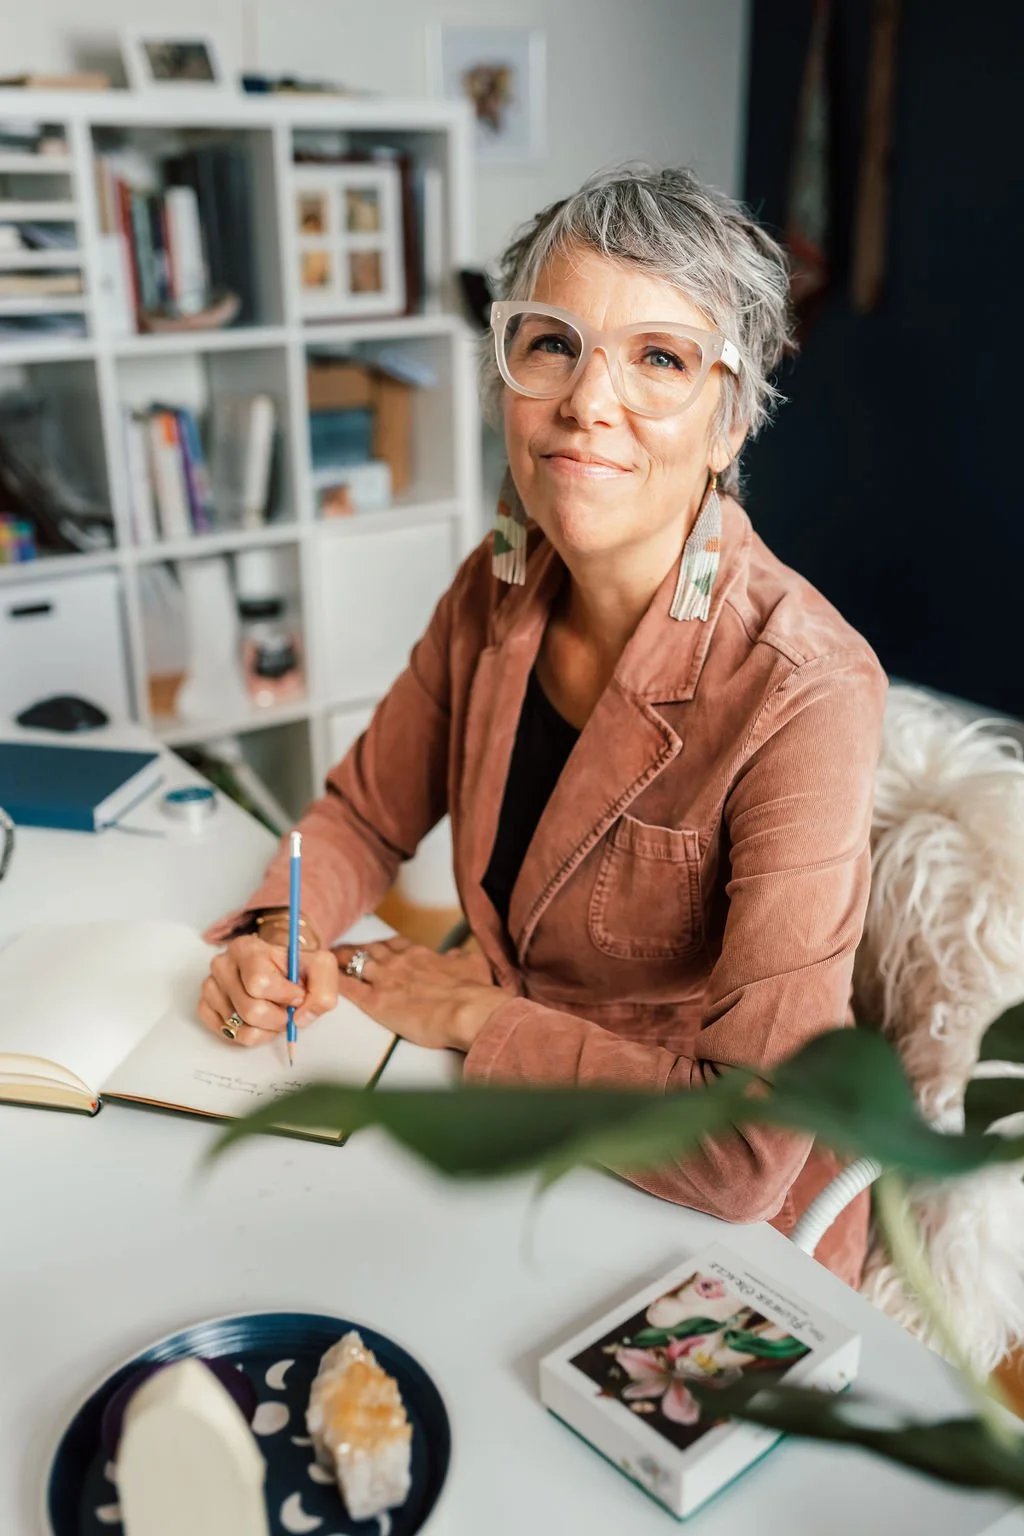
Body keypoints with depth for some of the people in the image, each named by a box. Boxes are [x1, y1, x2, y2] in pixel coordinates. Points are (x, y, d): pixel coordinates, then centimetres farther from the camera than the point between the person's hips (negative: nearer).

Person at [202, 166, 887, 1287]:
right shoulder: (499, 589, -7)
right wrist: (281, 930, -13)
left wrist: (474, 1012, -18)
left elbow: (748, 1150, -30)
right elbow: (366, 815, 7)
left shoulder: (804, 695, -28)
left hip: (699, 1224, -5)